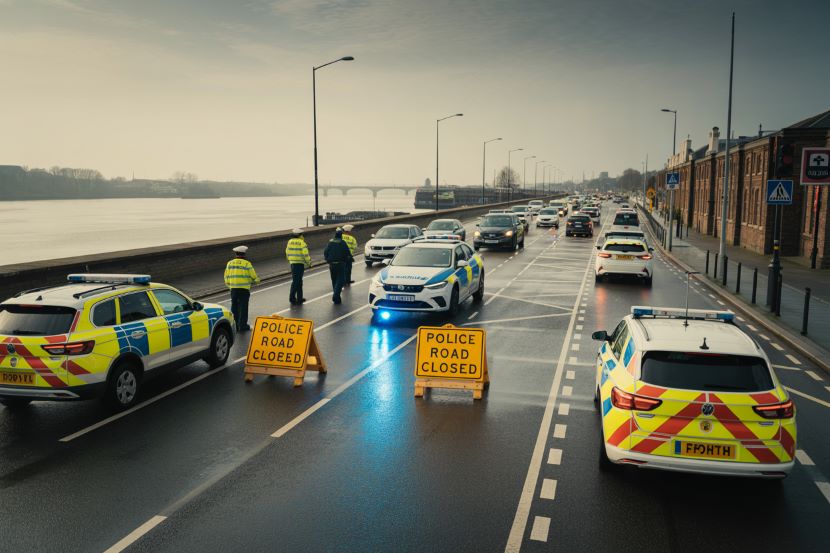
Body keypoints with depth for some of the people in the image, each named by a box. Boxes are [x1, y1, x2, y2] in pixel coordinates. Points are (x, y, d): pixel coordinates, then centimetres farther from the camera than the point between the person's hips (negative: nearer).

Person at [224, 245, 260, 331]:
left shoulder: (229, 263, 5)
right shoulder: (247, 264, -6)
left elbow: (226, 277, 7)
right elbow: (254, 276, -3)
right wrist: (257, 280, 18)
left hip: (233, 289, 4)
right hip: (244, 289, -3)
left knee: (234, 307, 12)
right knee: (243, 307, 2)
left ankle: (235, 325, 14)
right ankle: (242, 326, 3)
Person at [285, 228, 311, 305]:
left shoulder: (290, 242, 5)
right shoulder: (302, 243, -12)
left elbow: (287, 253, 10)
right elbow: (305, 254, -14)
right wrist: (309, 263, -2)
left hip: (292, 263, 6)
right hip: (300, 263, -6)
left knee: (299, 281, 15)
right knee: (296, 281, -3)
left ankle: (299, 298, 19)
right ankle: (292, 297, -5)